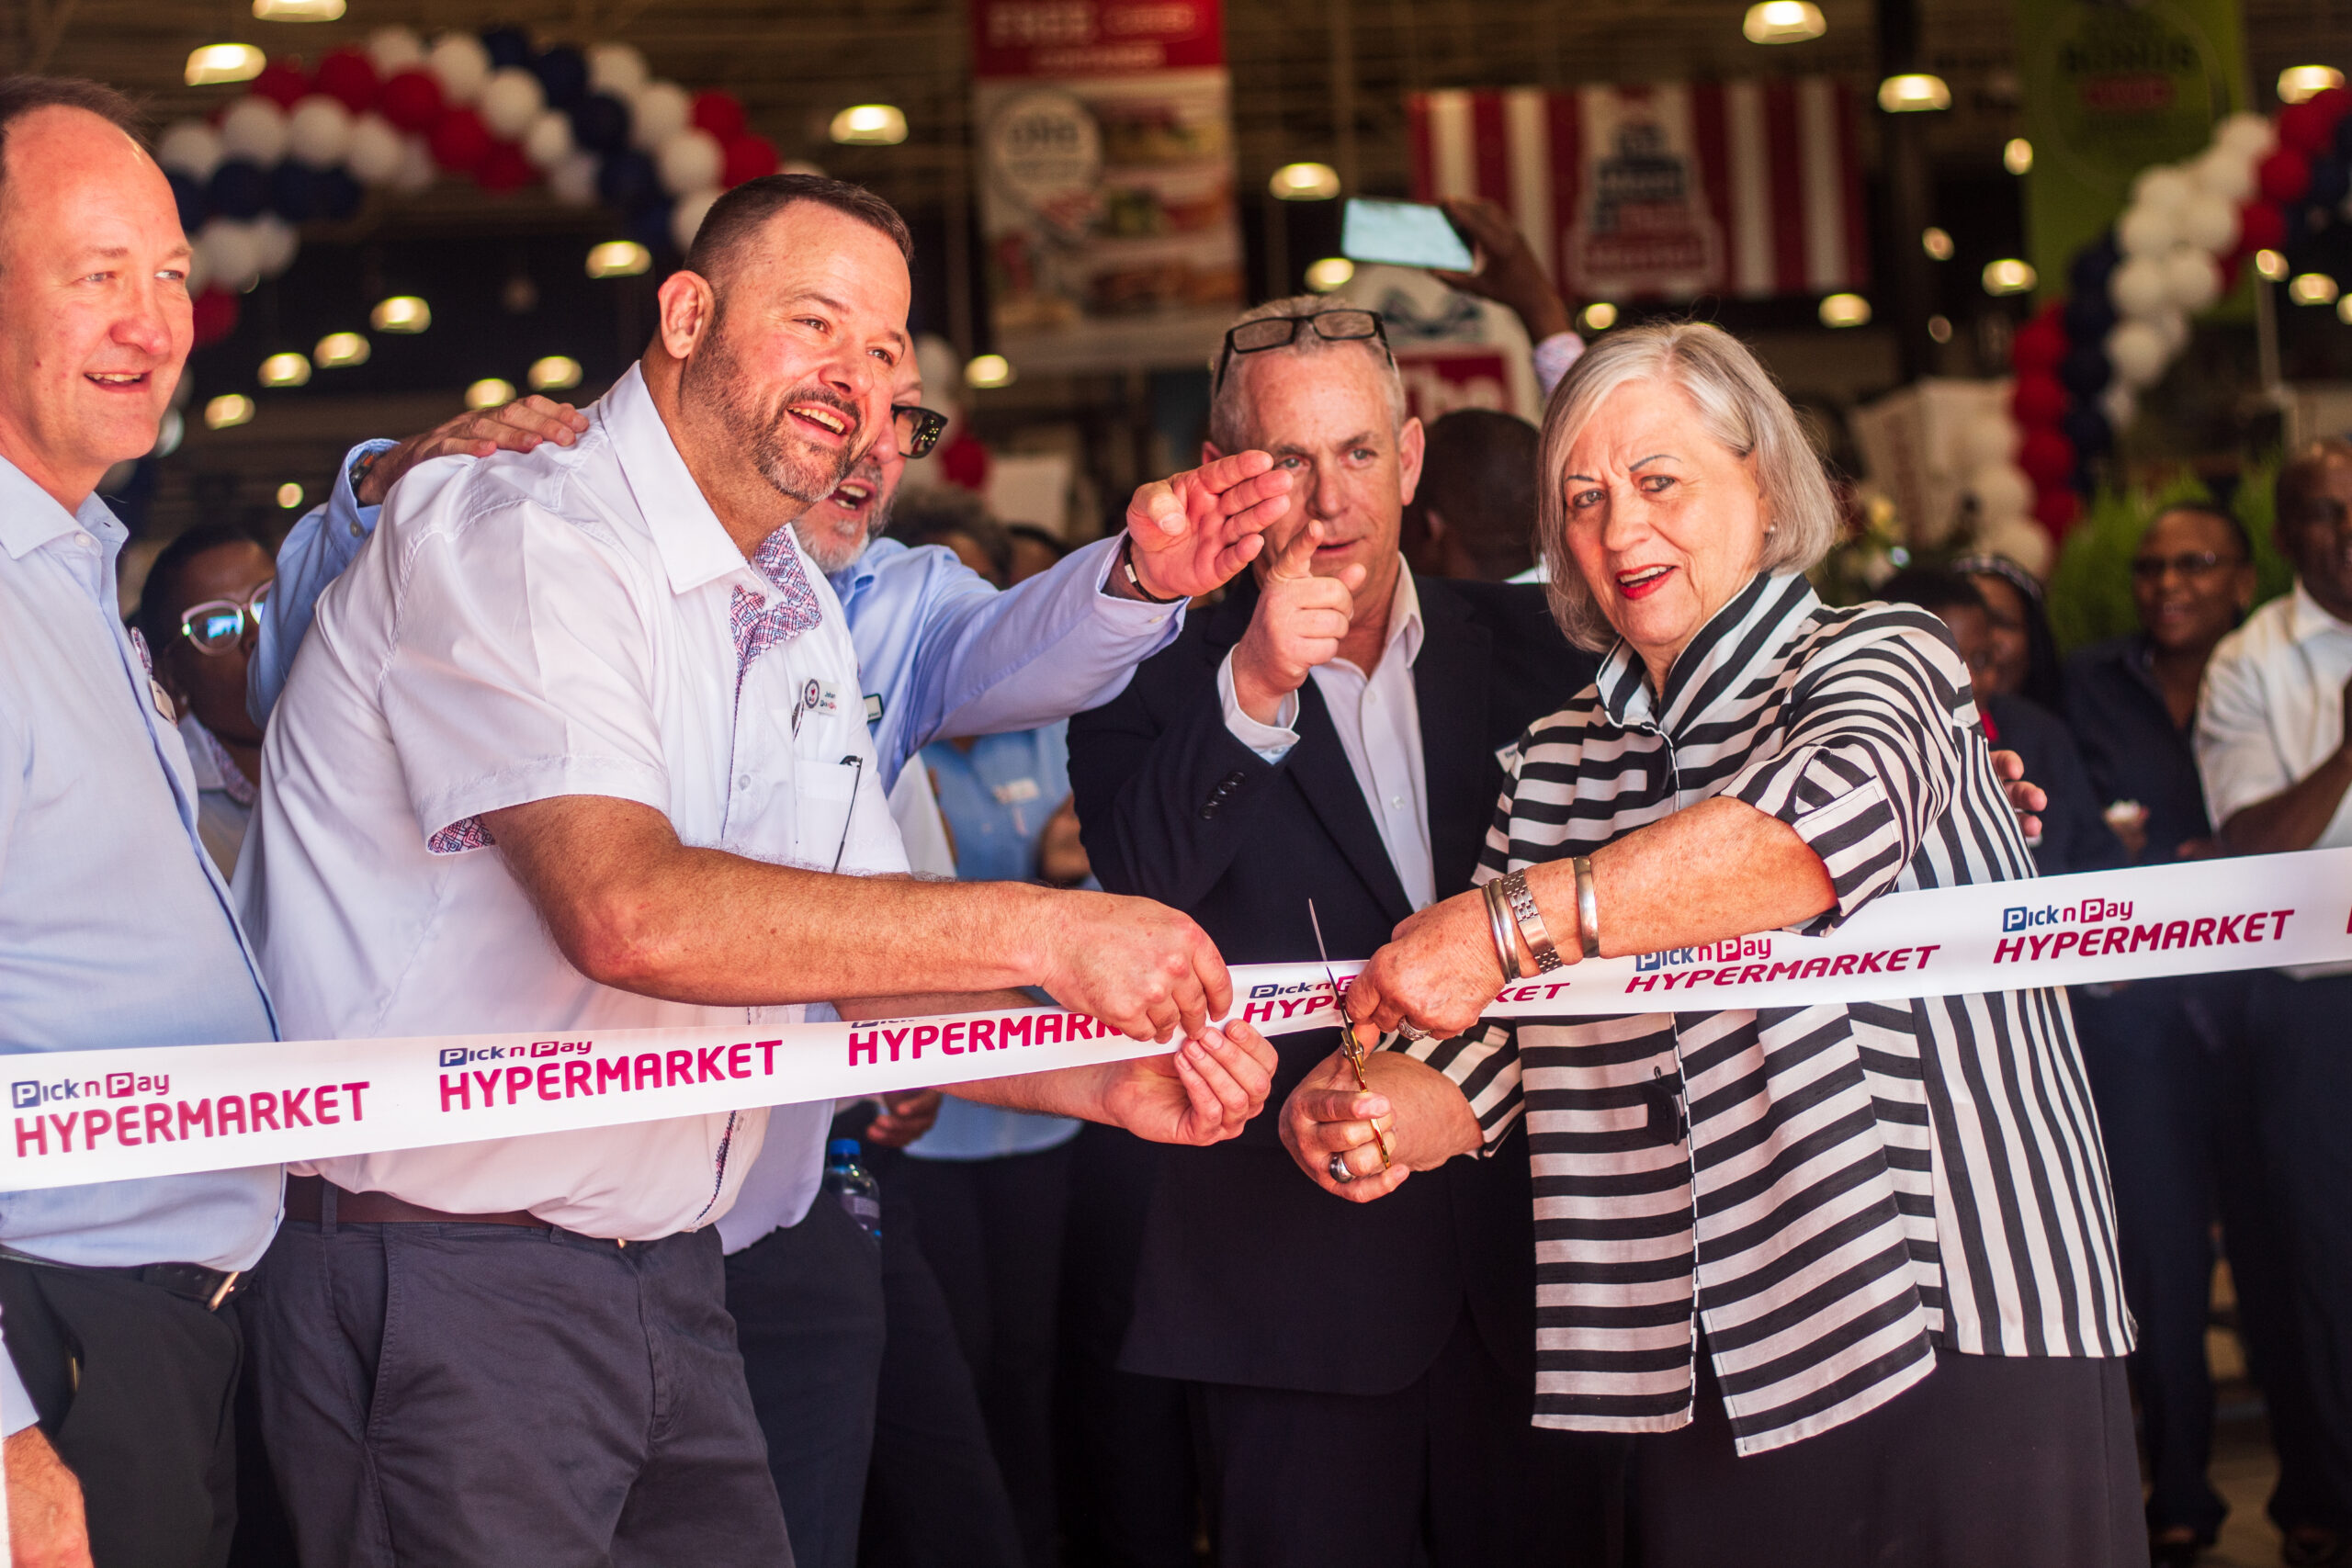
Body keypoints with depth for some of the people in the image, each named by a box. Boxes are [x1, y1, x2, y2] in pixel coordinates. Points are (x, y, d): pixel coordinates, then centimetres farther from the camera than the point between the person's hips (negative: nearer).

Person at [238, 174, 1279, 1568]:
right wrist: (1045, 933, -28)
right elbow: (630, 910, -29)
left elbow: (875, 975, 13)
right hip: (448, 1282, -8)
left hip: (670, 1281, 8)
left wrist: (1105, 1078, -7)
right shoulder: (513, 538, -15)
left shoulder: (801, 620, 14)